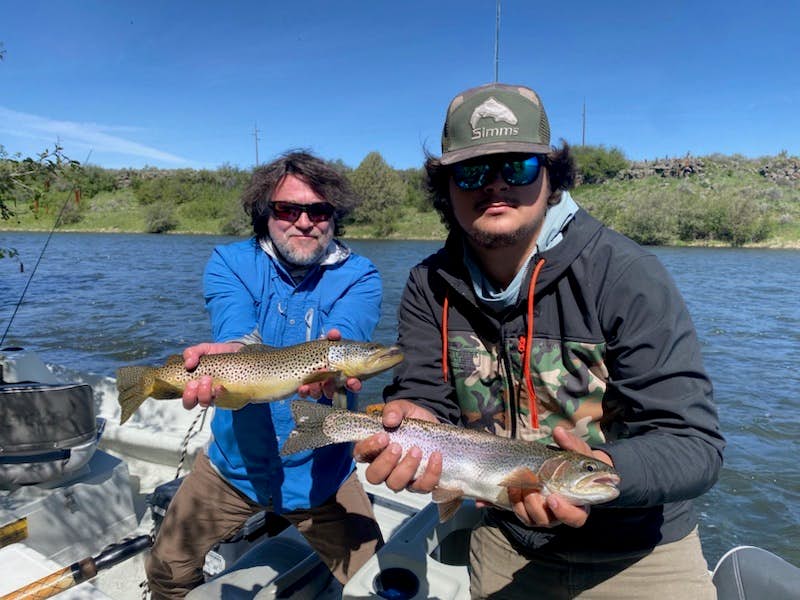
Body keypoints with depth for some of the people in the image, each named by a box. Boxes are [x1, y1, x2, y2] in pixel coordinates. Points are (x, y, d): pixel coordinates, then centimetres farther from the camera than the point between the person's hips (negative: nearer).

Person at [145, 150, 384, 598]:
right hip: (235, 460, 1)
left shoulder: (359, 276, -11)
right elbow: (237, 336, -26)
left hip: (323, 468, 0)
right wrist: (227, 357, -49)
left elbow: (345, 338, -30)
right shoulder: (230, 263, -8)